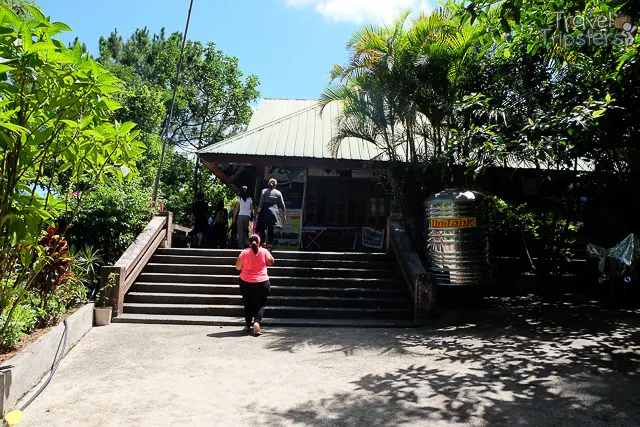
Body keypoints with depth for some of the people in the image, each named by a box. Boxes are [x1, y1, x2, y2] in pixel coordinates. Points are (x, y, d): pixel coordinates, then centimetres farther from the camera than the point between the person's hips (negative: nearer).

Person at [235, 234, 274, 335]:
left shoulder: (244, 252, -7)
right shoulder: (264, 251, -7)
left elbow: (238, 267, -3)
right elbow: (271, 262, 6)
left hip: (246, 283, 1)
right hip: (262, 283, -1)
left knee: (248, 304, 17)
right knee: (260, 304, 6)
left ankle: (248, 324, 21)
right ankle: (257, 322, -14)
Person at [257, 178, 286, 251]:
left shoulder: (264, 191, 2)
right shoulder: (278, 193, 7)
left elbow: (261, 203, -5)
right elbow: (282, 205, 6)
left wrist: (258, 212, -2)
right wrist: (284, 215, 10)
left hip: (265, 211, -1)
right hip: (274, 212, 2)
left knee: (262, 228, 10)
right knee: (271, 229, 5)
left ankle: (264, 242, 2)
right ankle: (270, 244, 2)